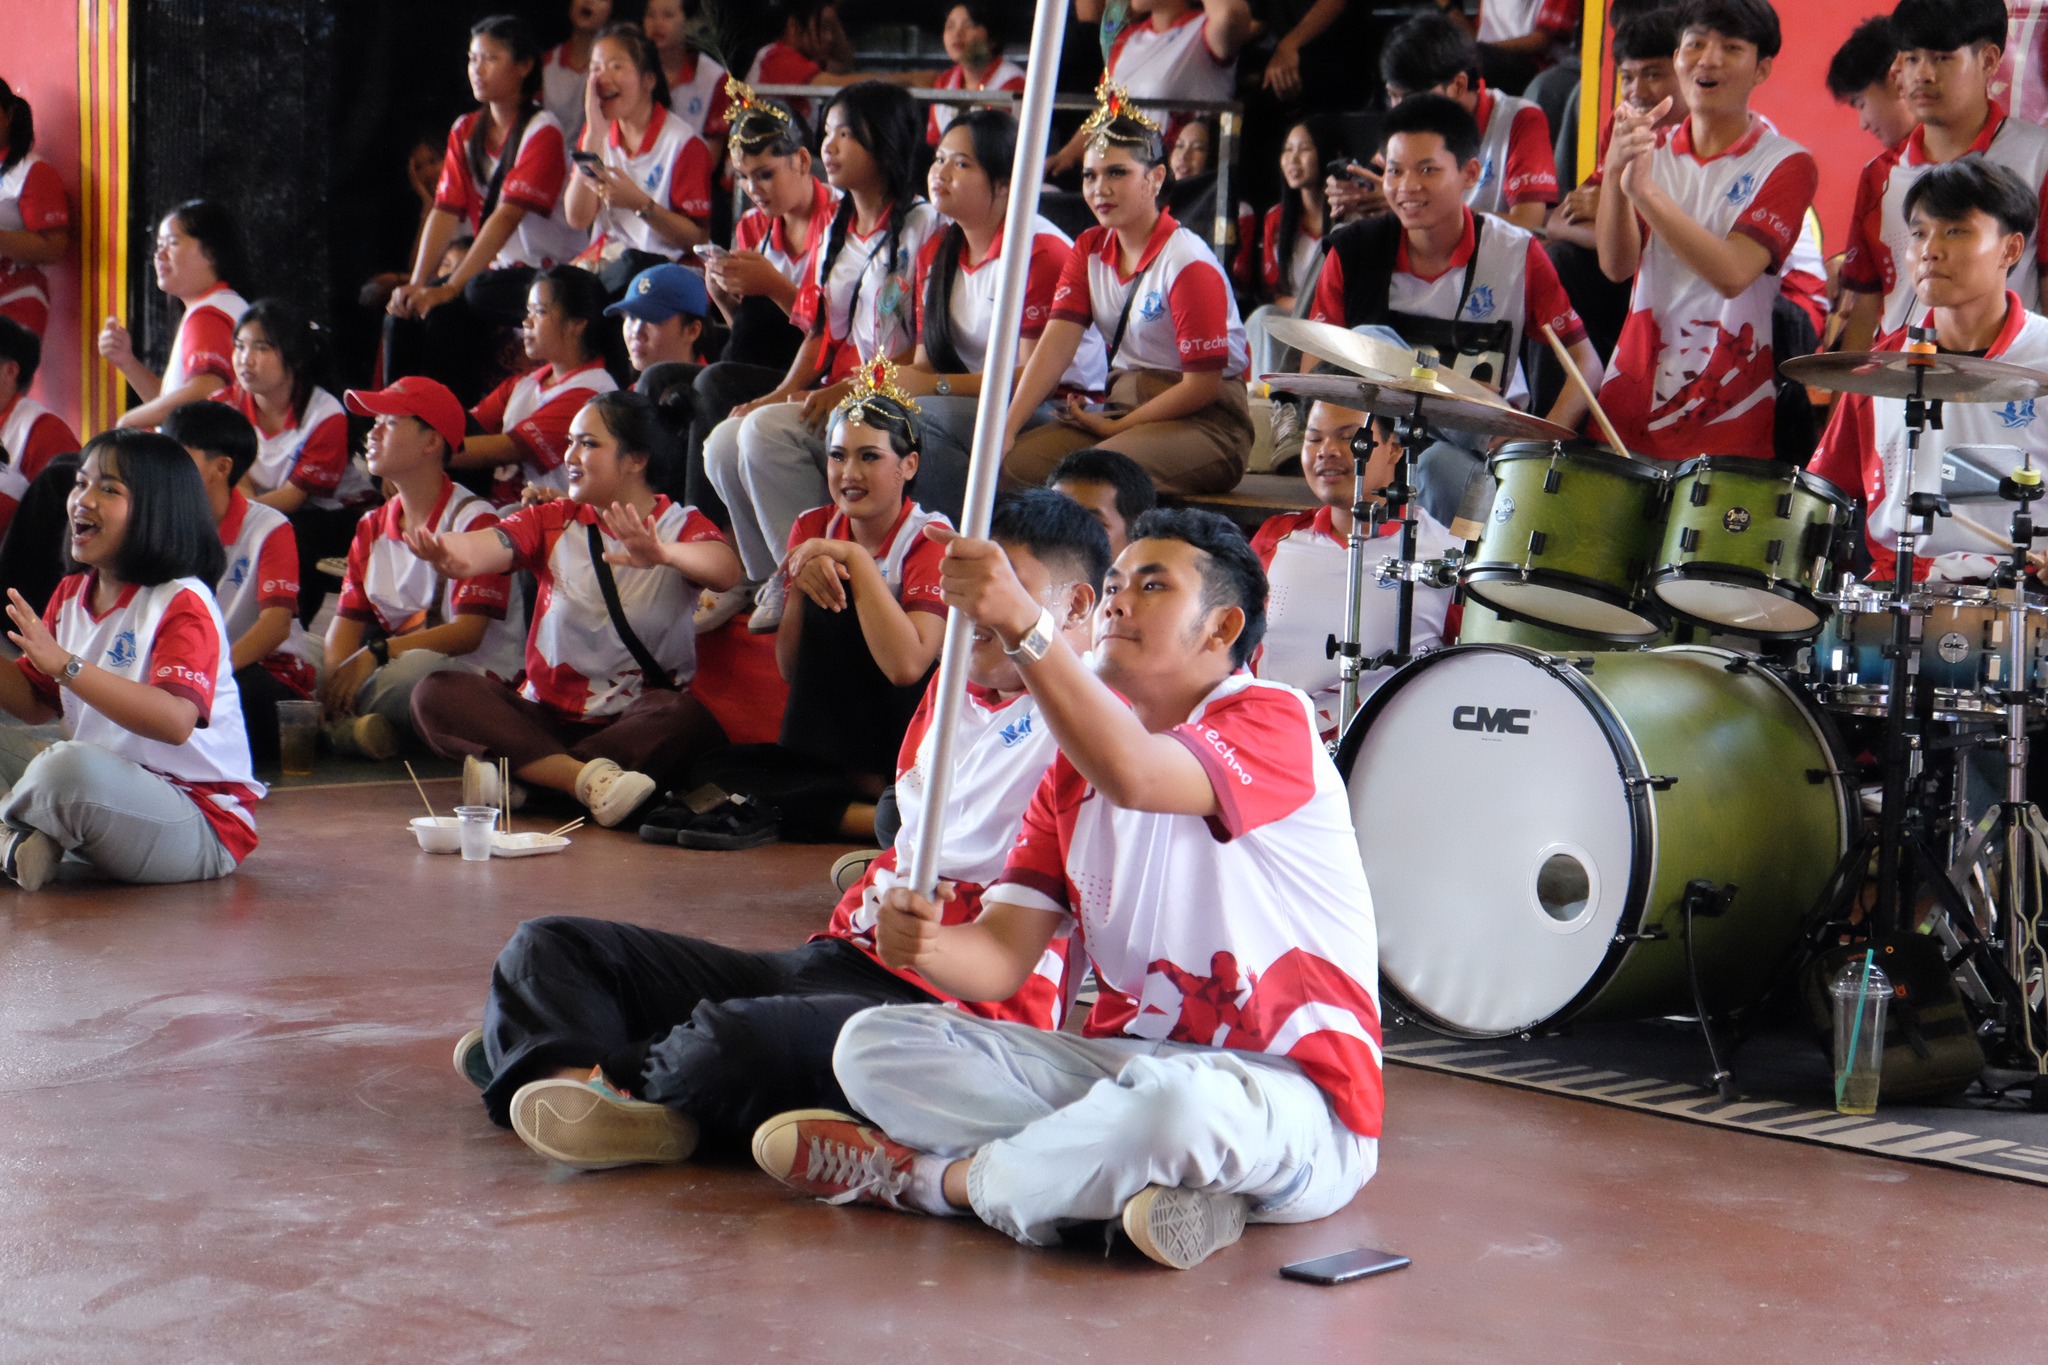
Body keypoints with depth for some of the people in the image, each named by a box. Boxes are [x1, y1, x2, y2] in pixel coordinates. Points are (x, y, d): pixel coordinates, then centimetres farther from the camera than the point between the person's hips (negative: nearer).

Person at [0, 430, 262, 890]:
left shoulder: (183, 603, -16)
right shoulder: (71, 594, 10)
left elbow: (176, 721, -32)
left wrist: (65, 664, -37)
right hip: (98, 790, 8)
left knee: (71, 764, -36)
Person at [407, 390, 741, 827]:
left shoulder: (681, 527, 0)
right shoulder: (553, 521, 7)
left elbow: (725, 570, -24)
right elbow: (489, 545, -14)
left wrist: (663, 555, -46)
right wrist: (449, 556, -39)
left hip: (638, 721, -3)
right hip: (547, 717, 3)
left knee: (687, 718, -36)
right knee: (436, 693, -20)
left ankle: (519, 776, -31)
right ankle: (587, 779, -37)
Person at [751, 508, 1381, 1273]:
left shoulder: (1272, 722, -10)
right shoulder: (1075, 767, 11)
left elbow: (1133, 777, -34)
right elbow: (1003, 956, 0)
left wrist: (1023, 626, -43)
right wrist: (926, 946, -23)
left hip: (1290, 1103, -6)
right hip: (1126, 1063, 6)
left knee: (1178, 1103, -41)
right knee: (875, 1044, -8)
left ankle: (925, 1177, -16)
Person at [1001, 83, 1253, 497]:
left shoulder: (1190, 265, -14)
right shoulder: (1090, 250, 9)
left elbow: (1202, 385, -14)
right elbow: (1056, 345, -3)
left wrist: (1115, 428, -11)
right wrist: (1006, 428, -16)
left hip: (1203, 421, -7)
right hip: (1123, 404, 7)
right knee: (1013, 461, -18)